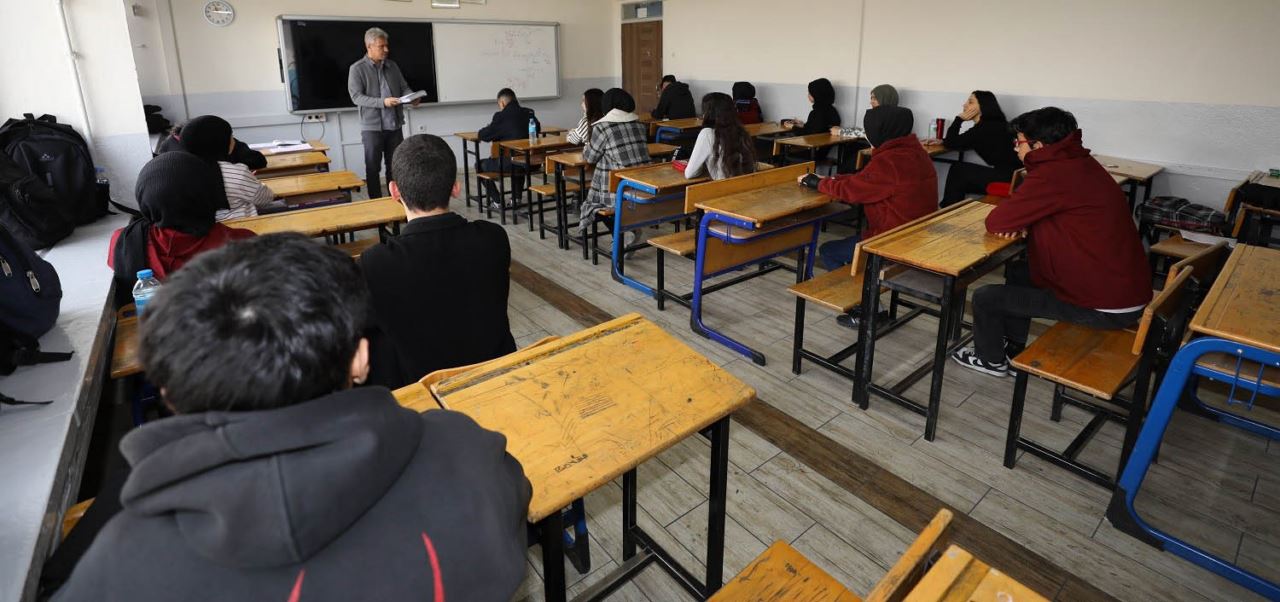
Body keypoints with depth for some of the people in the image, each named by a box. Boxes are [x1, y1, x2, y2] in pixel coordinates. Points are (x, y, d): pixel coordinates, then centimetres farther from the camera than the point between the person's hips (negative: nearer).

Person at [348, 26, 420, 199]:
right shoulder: (357, 69, -4)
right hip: (372, 127, -4)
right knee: (373, 168, 3)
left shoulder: (392, 66, 10)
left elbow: (404, 88, 13)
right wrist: (382, 102, -24)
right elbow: (356, 97, -12)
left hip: (395, 125, 4)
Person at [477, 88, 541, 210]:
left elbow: (484, 136, -6)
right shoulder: (529, 113, 5)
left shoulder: (501, 116, -10)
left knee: (480, 165, 17)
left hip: (508, 164, -6)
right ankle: (517, 197, 32)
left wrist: (480, 132, 16)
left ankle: (497, 201, 12)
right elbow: (538, 129, 23)